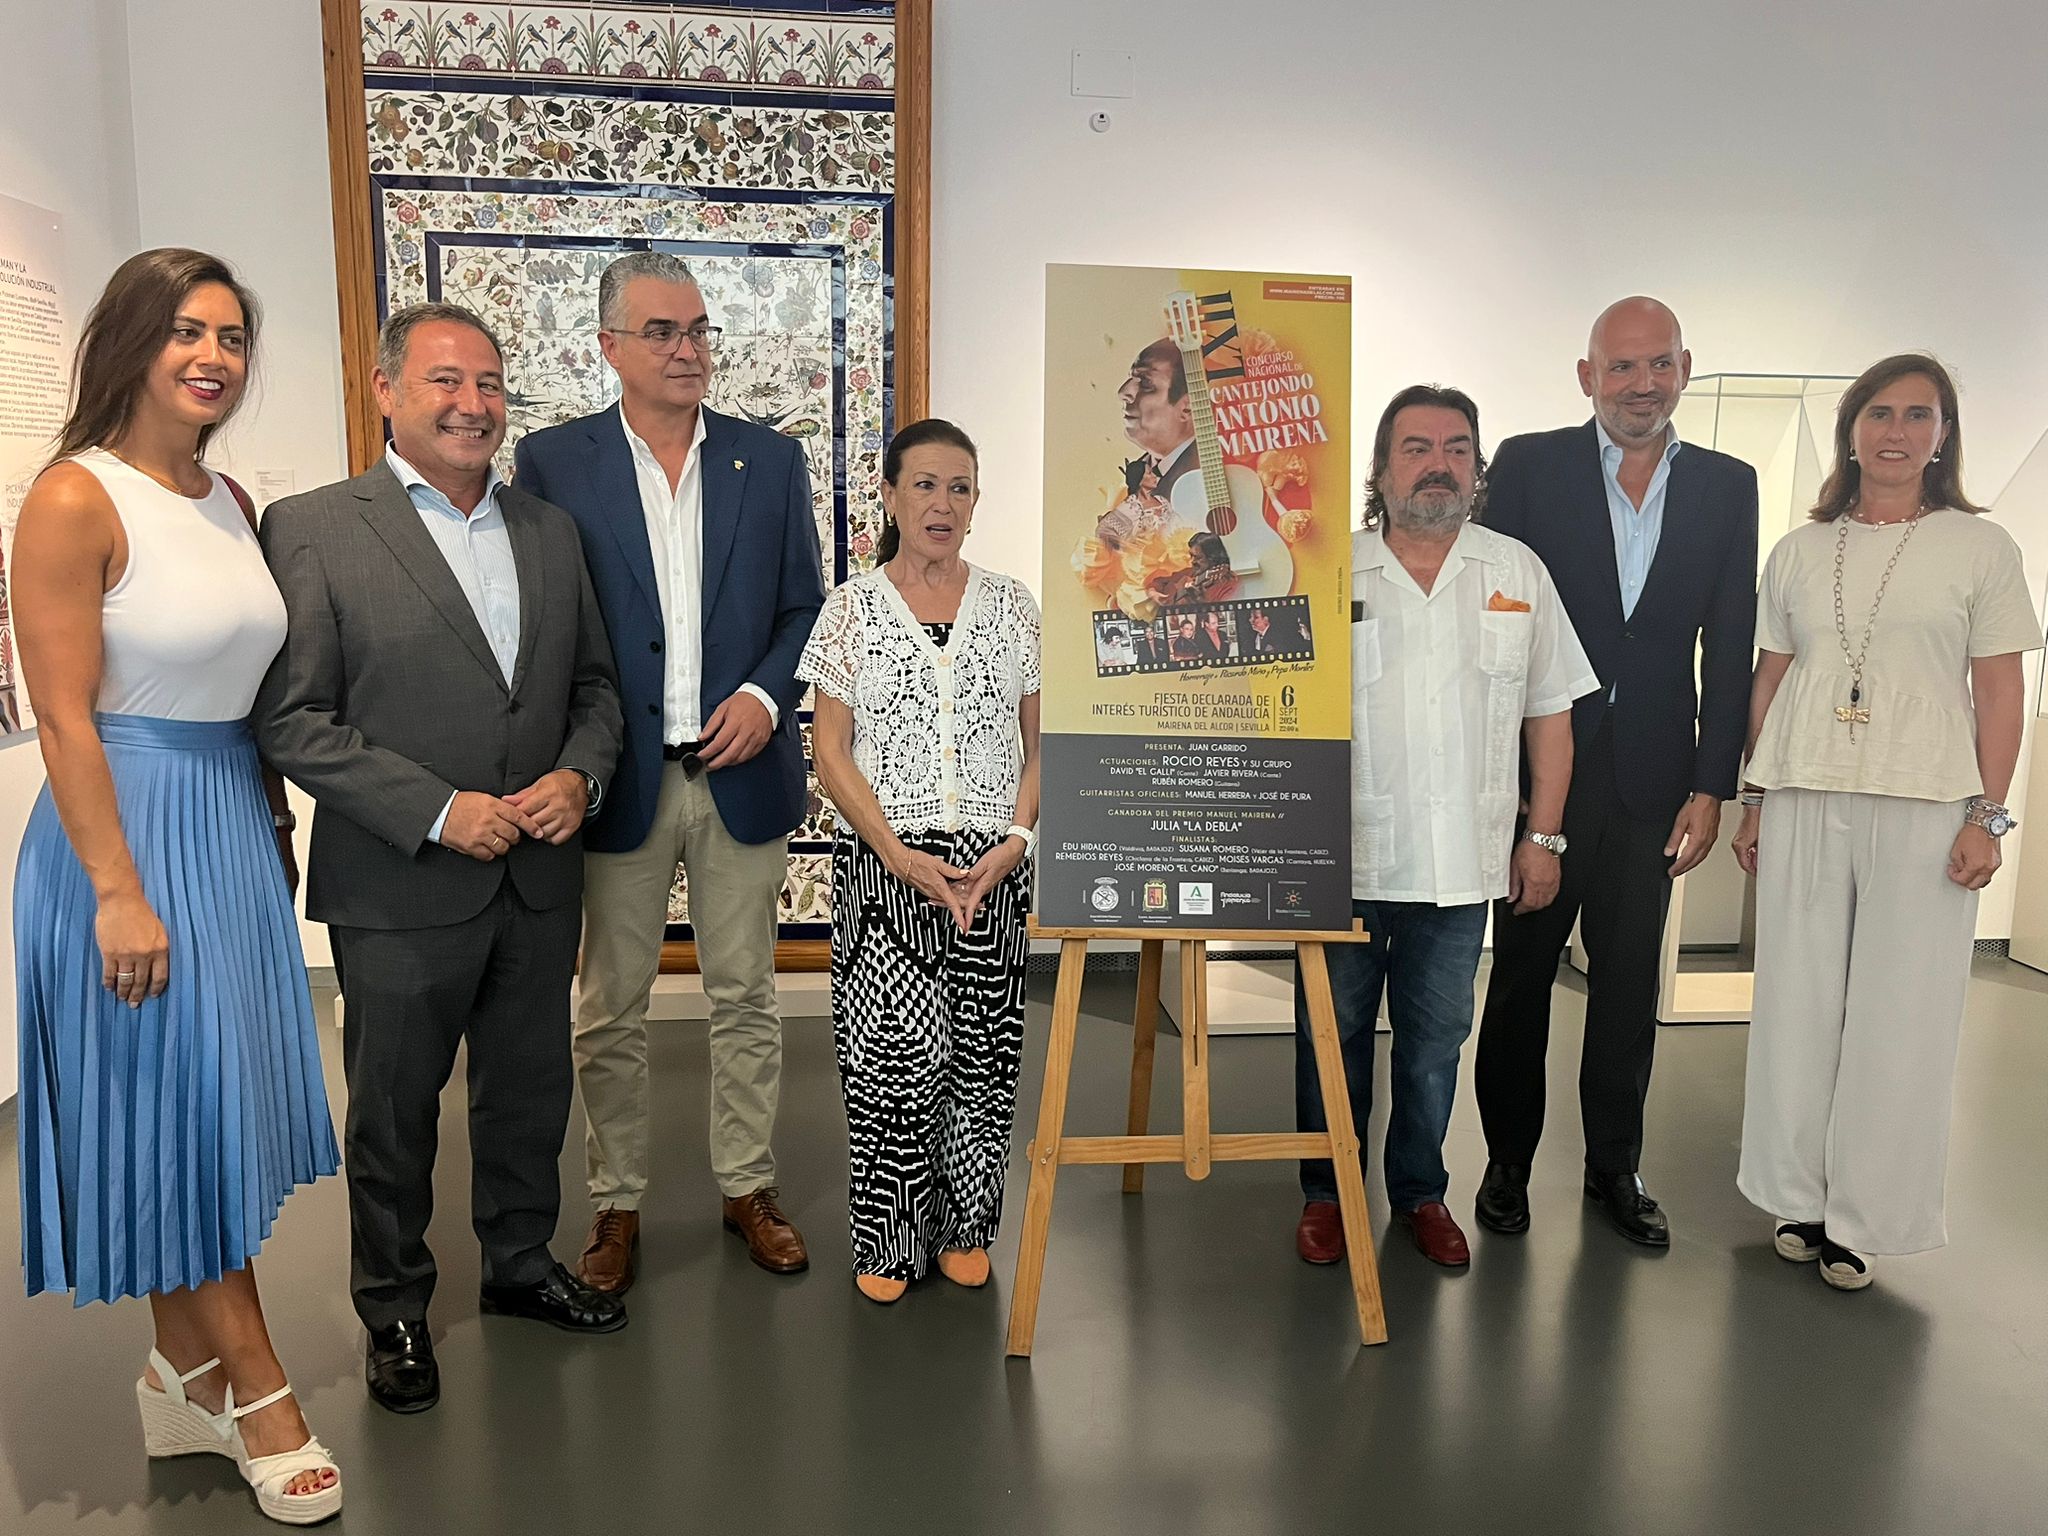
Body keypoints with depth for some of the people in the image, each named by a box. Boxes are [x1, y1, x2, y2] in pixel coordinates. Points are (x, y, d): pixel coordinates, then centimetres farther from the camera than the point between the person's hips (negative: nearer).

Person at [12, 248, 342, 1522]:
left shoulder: (233, 501, 8)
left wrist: (275, 821, 14)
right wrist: (118, 890, -18)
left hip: (235, 817, 7)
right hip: (130, 820, -7)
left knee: (213, 1105, 13)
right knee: (174, 1106, 3)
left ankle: (186, 1376, 29)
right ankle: (257, 1389, 18)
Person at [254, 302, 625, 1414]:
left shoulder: (550, 529, 9)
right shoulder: (311, 529, -7)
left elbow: (594, 683, 13)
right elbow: (290, 719, -12)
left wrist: (580, 773, -7)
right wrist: (437, 811, -18)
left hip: (539, 877, 5)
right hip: (401, 891, -4)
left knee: (530, 1094, 18)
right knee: (393, 1113, 12)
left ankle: (520, 1264, 40)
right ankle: (393, 1312, 33)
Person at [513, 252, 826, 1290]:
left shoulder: (771, 459, 6)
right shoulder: (551, 463, 0)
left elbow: (806, 607, 8)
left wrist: (765, 696, -9)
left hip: (743, 773, 2)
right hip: (618, 779, -1)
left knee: (745, 998, 12)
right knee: (610, 1010, 9)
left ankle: (749, 1187, 28)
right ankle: (616, 1204, 26)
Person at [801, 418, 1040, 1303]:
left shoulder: (1010, 604, 8)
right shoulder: (852, 607, 2)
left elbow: (1039, 743, 8)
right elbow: (831, 752, -2)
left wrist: (1015, 840, -7)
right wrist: (901, 856, -12)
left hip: (992, 866, 2)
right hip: (885, 863, -2)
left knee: (978, 1047, 6)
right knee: (897, 1047, -6)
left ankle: (961, 1229, 24)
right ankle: (889, 1240, 13)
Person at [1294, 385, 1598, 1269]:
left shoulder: (1517, 573, 6)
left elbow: (1550, 715, 9)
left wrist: (1543, 835, 4)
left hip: (1462, 863, 2)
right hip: (1344, 859, -1)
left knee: (1435, 1044, 13)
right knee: (1333, 1037, 10)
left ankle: (1420, 1192, 31)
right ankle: (1327, 1194, 27)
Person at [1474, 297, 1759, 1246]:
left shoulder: (1727, 486, 6)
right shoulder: (1529, 466, -2)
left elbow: (1730, 649, 5)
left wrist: (1711, 787, 0)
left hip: (1652, 779, 2)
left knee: (1629, 981, 11)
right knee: (1522, 973, 9)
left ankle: (1615, 1167, 28)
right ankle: (1507, 1162, 25)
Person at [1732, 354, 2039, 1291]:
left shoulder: (1979, 547, 4)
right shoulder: (1799, 552, 10)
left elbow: (1999, 692, 2)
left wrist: (1988, 816, -5)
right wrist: (1753, 803, 8)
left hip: (1923, 809, -2)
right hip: (1802, 803, 2)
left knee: (1898, 1014, 2)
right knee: (1797, 1003, 7)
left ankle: (1861, 1217, 15)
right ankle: (1799, 1198, 21)